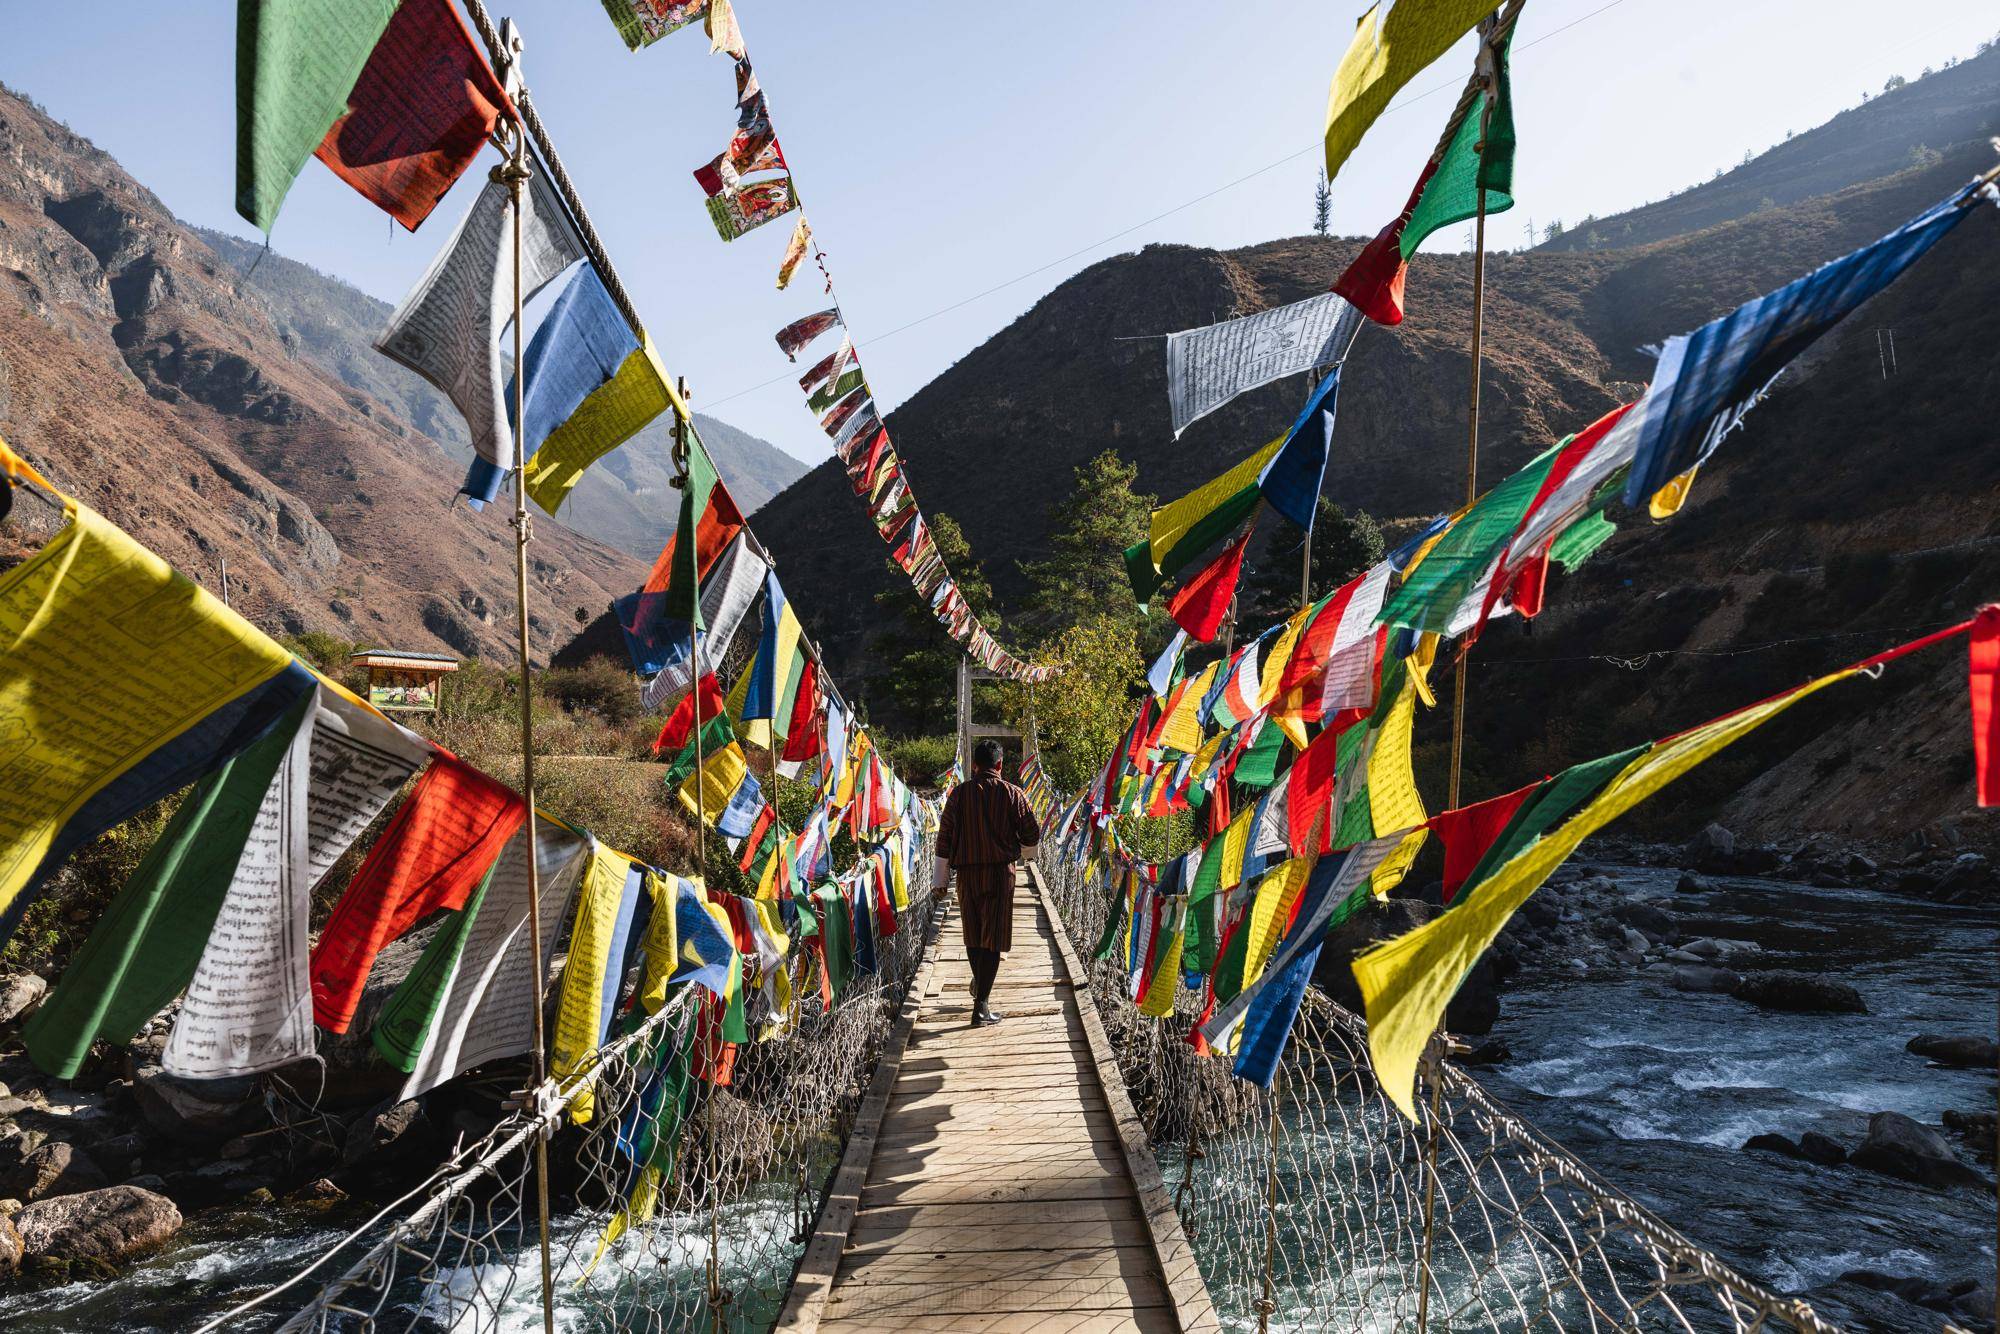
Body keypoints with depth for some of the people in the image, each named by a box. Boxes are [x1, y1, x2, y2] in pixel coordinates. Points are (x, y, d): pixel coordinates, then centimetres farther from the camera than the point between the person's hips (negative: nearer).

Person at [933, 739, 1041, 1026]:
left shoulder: (959, 793, -1)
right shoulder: (1012, 794, -4)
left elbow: (944, 837, -1)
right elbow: (1032, 835, -1)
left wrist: (941, 879, 7)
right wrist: (1018, 845, 23)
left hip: (967, 872, 2)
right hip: (1001, 870, -2)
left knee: (973, 932, 19)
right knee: (993, 936, 0)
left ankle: (979, 984, 37)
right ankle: (981, 1005, -5)